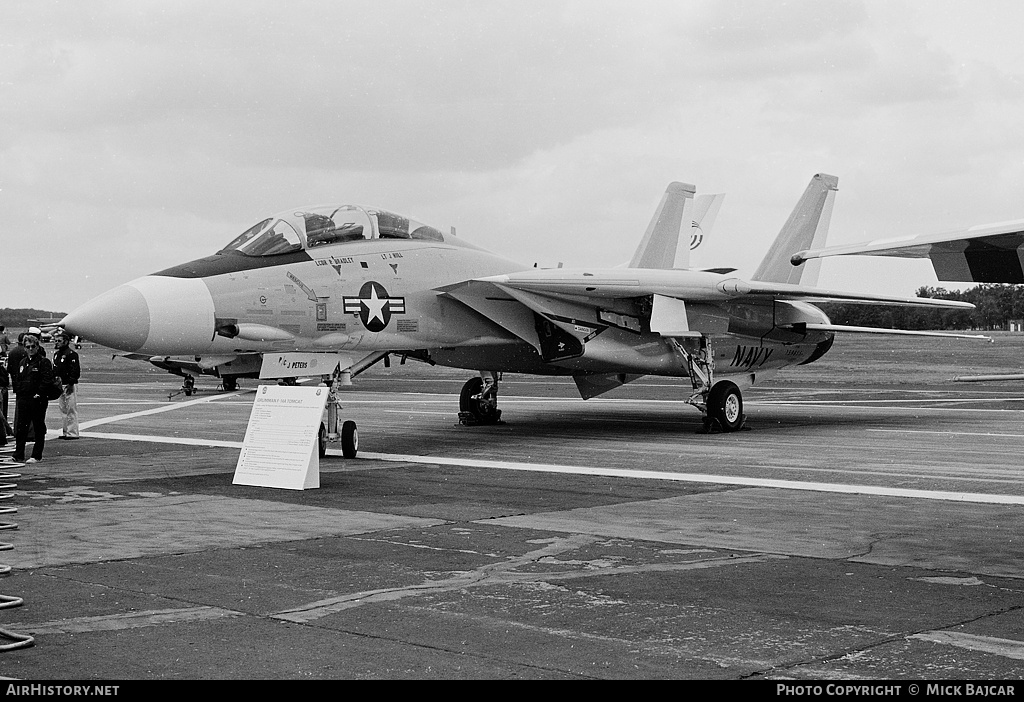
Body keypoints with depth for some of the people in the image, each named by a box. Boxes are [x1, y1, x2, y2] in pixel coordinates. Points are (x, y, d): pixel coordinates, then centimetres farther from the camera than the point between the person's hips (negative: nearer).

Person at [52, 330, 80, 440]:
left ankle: (72, 433, -3)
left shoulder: (71, 354, -11)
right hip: (59, 385, 9)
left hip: (70, 386, -9)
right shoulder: (56, 354, 15)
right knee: (63, 410, 13)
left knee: (71, 409, -6)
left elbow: (75, 371, -16)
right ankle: (65, 432, 20)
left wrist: (71, 384, -20)